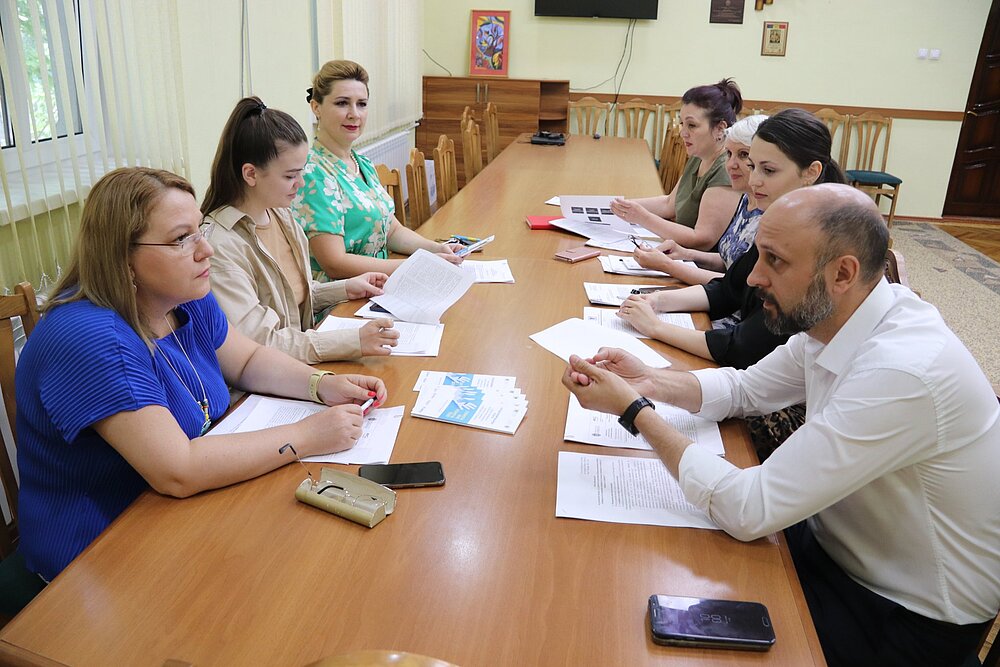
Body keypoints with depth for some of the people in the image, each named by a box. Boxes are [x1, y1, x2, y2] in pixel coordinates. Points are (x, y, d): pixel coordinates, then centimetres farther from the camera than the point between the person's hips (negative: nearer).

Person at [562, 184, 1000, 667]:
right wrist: (650, 382, -11)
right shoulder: (830, 317, -9)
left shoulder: (902, 373, -35)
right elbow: (745, 388, 7)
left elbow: (747, 510, -33)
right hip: (839, 545, 7)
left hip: (911, 616, -7)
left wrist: (634, 410, -25)